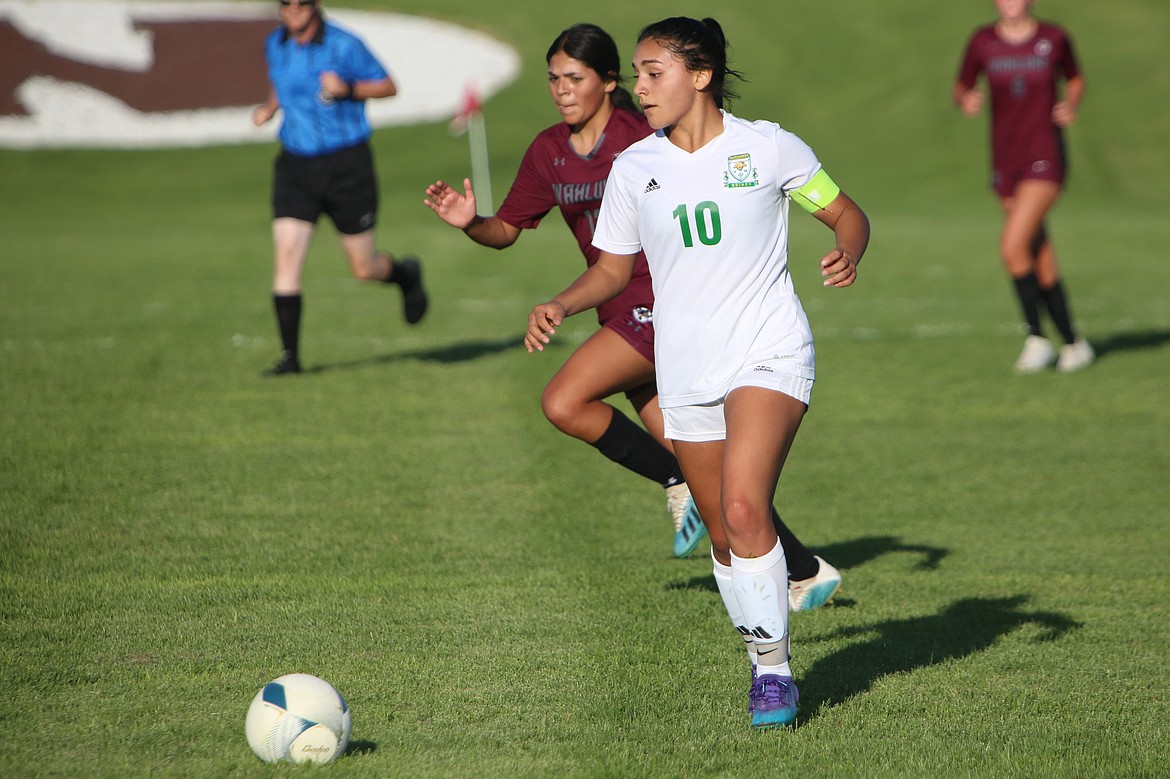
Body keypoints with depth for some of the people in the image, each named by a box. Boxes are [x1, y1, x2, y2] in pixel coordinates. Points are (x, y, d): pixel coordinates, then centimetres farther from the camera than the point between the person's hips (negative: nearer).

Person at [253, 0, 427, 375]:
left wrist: (347, 89, -21)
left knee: (364, 269, 5)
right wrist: (268, 108, 4)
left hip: (347, 165, -4)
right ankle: (289, 355, -7)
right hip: (296, 165, 4)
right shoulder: (275, 45, 4)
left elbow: (388, 86, -3)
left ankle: (406, 274, 41)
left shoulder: (345, 45, -12)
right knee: (286, 255, -12)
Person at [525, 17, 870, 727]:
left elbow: (847, 215, 5)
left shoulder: (766, 147, -5)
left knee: (742, 509, -22)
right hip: (685, 369, 4)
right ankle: (766, 664, 26)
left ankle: (775, 667, -10)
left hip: (768, 356, -4)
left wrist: (848, 254, -17)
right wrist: (562, 306, -3)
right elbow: (614, 268, 15)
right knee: (724, 536, 8)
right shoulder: (634, 168, 5)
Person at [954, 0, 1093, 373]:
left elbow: (1075, 79, 16)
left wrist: (1071, 107, -4)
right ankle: (1074, 343, 18)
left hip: (1046, 159, -3)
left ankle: (1037, 338, -5)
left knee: (1013, 246, -19)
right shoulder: (983, 42, 2)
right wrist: (966, 100, -10)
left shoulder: (1054, 38, -1)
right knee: (1041, 261, 6)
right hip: (1006, 162, 3)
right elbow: (961, 87, 12)